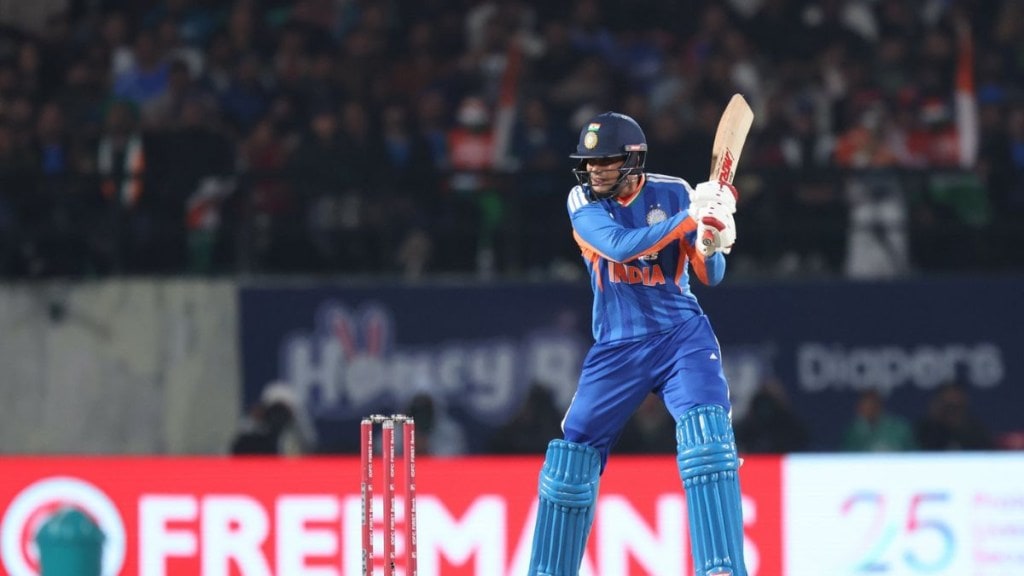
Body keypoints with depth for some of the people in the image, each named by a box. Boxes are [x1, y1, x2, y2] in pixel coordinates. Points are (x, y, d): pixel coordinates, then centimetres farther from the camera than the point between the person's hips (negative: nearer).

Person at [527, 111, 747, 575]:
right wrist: (689, 216, -33)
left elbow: (710, 276, -5)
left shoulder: (673, 193, -5)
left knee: (706, 431, -23)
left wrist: (710, 246, -28)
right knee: (573, 453, 2)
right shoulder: (583, 201, -5)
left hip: (681, 335, -2)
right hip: (616, 346, 2)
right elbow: (619, 245, -25)